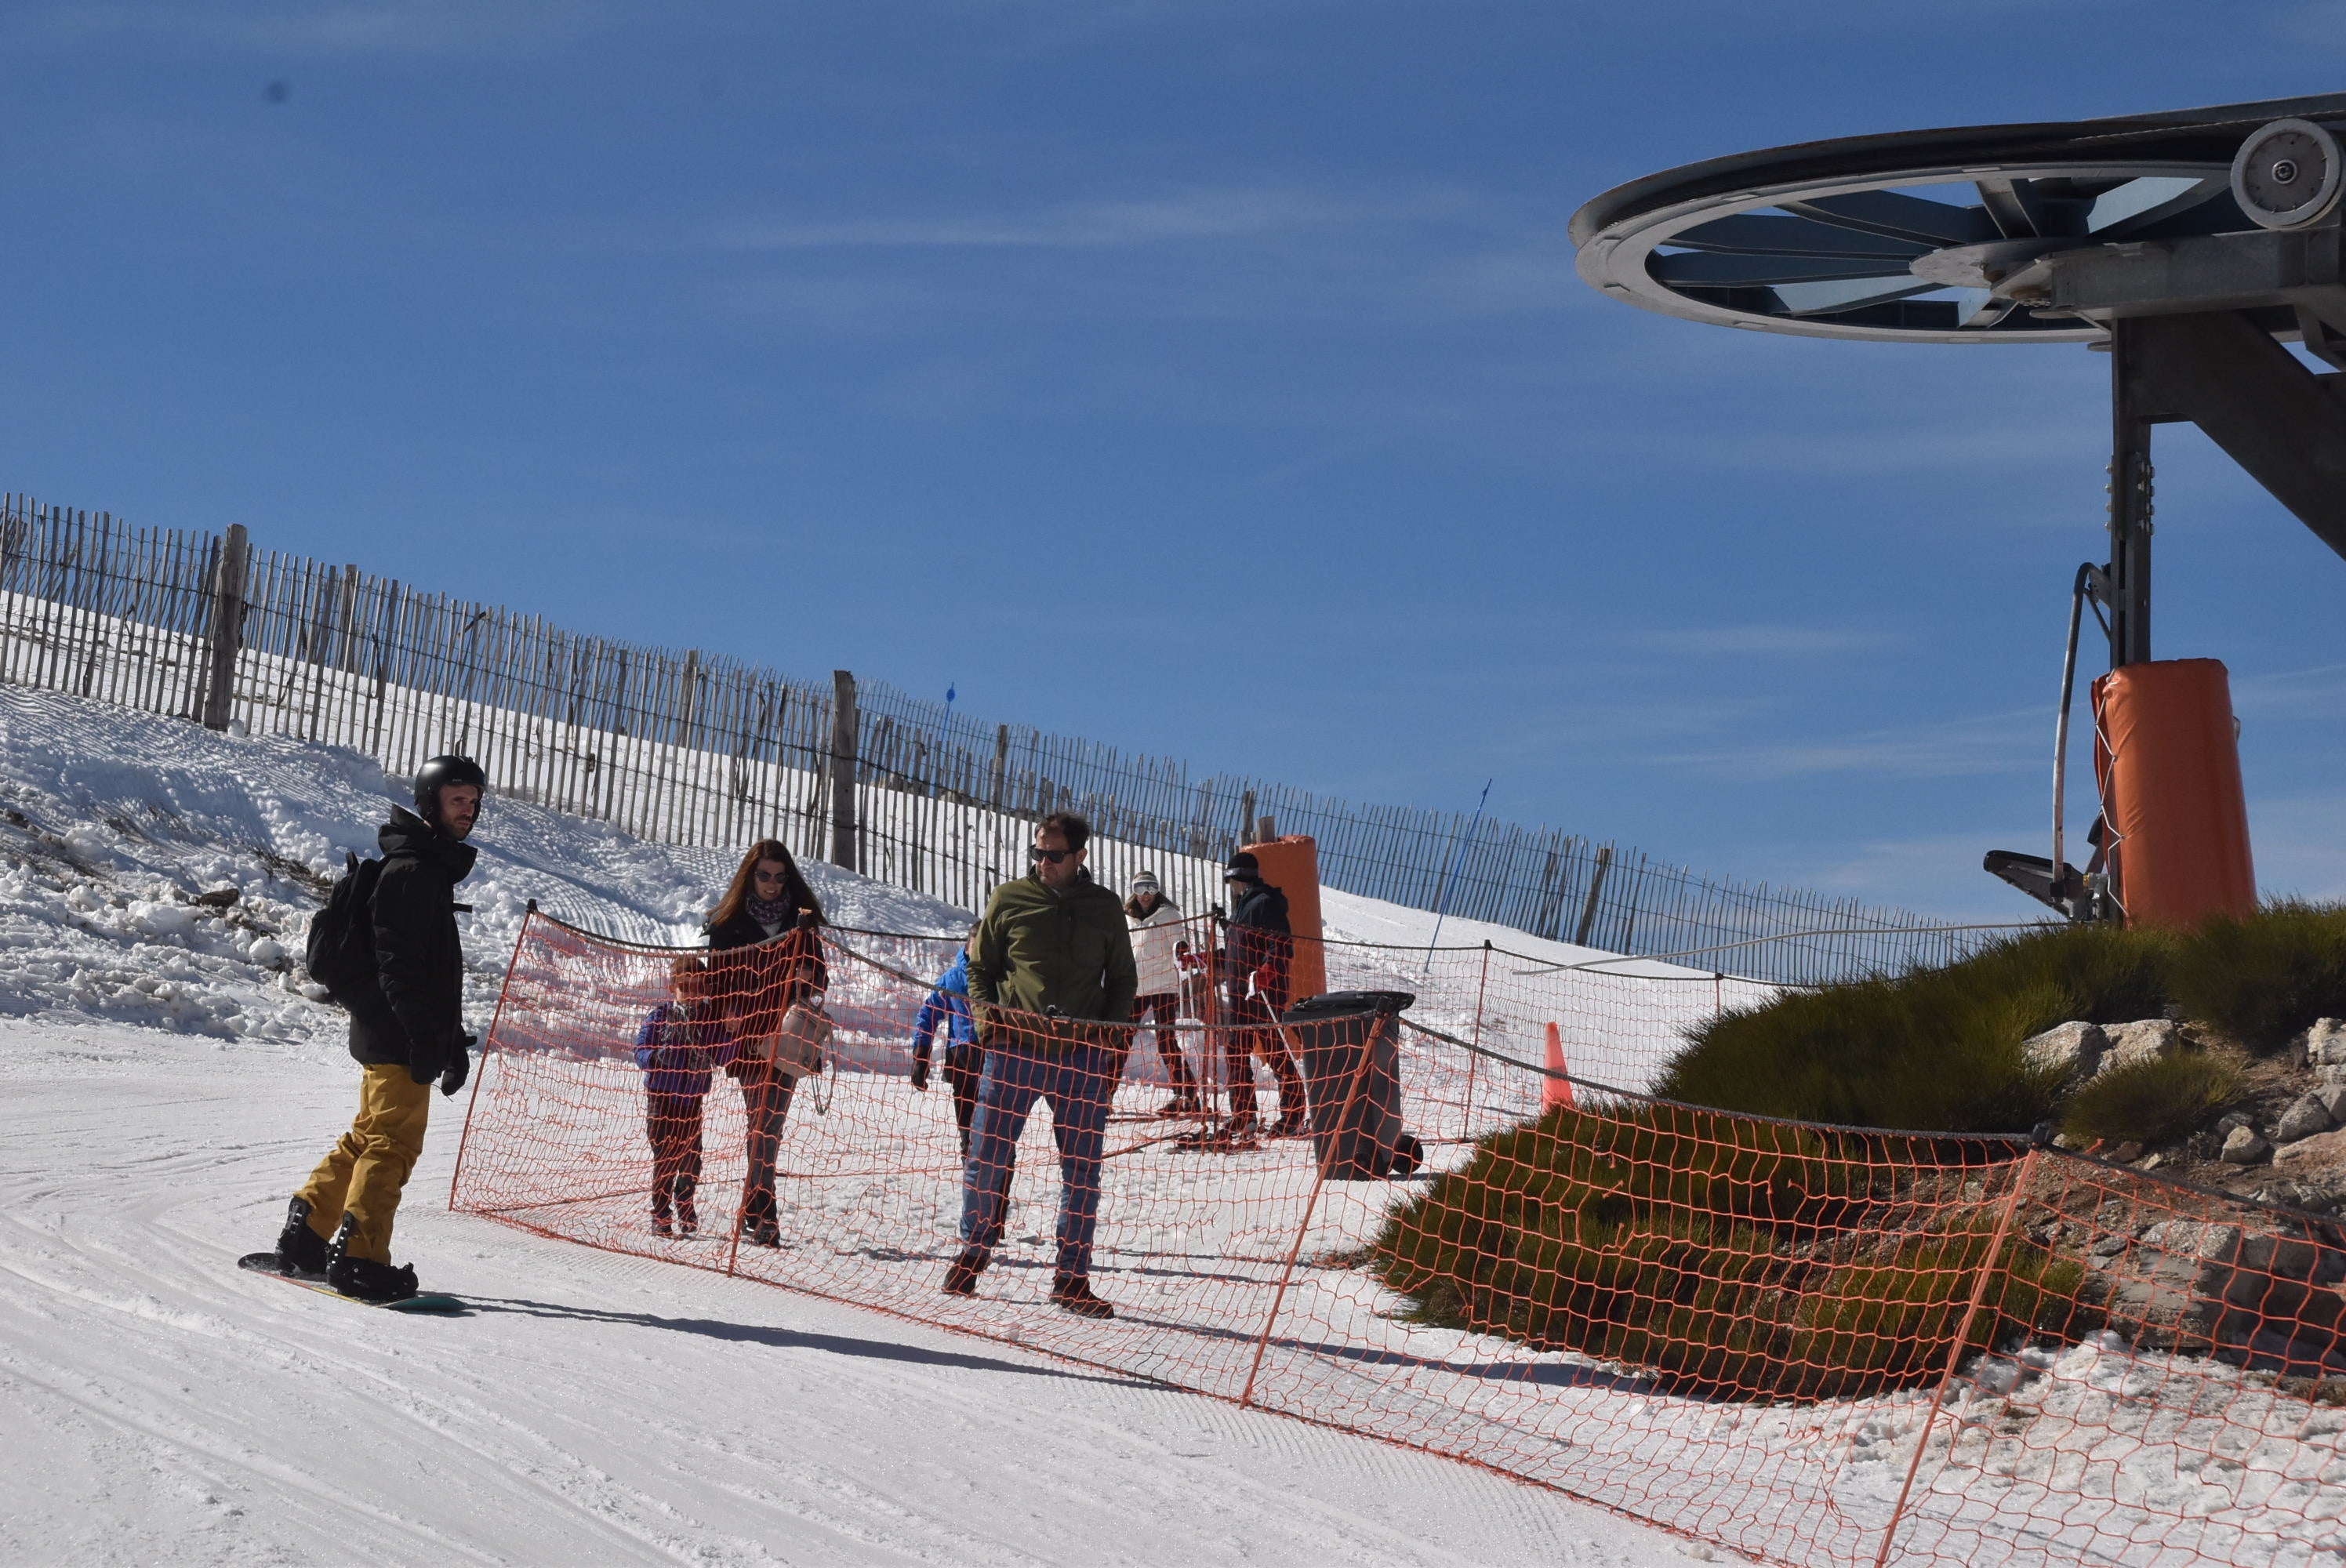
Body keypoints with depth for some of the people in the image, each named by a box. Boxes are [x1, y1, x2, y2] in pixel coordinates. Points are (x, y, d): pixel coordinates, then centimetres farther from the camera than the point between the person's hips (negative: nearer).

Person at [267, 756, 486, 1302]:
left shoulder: (434, 871, 22)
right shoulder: (409, 871, -12)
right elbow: (396, 962, -21)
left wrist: (454, 1041, 24)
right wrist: (425, 1036, -26)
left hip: (391, 1037, 10)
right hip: (398, 1038, -10)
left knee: (368, 1139, 15)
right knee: (393, 1144, -10)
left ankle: (305, 1234, 21)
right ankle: (359, 1257, -11)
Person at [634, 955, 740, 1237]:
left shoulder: (711, 1019, 4)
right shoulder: (659, 1017, -3)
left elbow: (719, 1056, 0)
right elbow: (640, 1051, -3)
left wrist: (738, 1040, -18)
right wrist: (656, 1057, -24)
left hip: (692, 1098, 2)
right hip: (662, 1096, -2)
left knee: (691, 1156, 6)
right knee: (665, 1156, -2)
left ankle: (685, 1208, 25)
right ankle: (660, 1213, 7)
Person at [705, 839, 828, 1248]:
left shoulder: (803, 920, 11)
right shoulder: (729, 921, 7)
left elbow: (819, 976, 15)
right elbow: (717, 976, 9)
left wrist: (806, 977, -8)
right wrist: (729, 1012, -9)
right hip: (747, 1035, -1)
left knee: (767, 1126, -4)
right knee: (763, 1127, -9)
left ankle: (753, 1211, 7)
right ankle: (762, 1218, -12)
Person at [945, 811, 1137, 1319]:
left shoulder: (1105, 907, 11)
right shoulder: (1009, 900, 7)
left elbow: (1122, 980, 18)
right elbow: (981, 965, 14)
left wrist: (1116, 1034, 4)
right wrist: (983, 1011, -3)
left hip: (1084, 1054, 1)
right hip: (1015, 1046, -1)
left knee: (1082, 1169, 2)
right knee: (987, 1155, 0)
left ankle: (1072, 1278, 10)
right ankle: (974, 1251, 20)